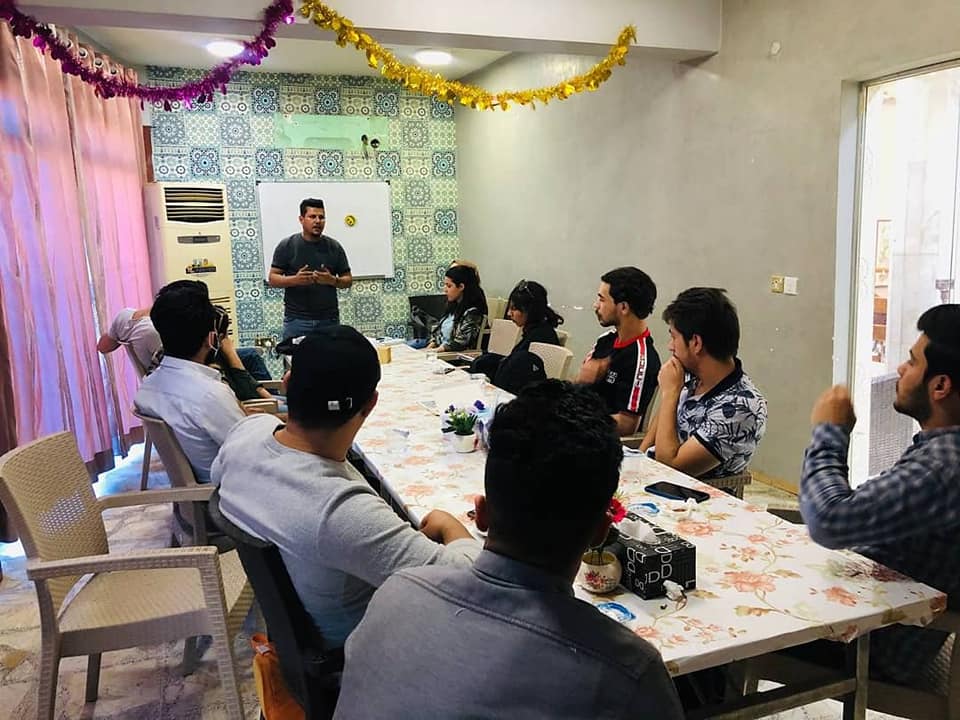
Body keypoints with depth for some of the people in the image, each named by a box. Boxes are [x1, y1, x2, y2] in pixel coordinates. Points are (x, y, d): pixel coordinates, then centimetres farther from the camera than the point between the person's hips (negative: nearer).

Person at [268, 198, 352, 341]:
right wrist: (295, 280, -17)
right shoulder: (287, 246, 2)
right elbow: (272, 279, 1)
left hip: (329, 319, 2)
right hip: (296, 320, -2)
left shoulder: (334, 247, 8)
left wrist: (333, 280, -11)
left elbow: (348, 280, 11)